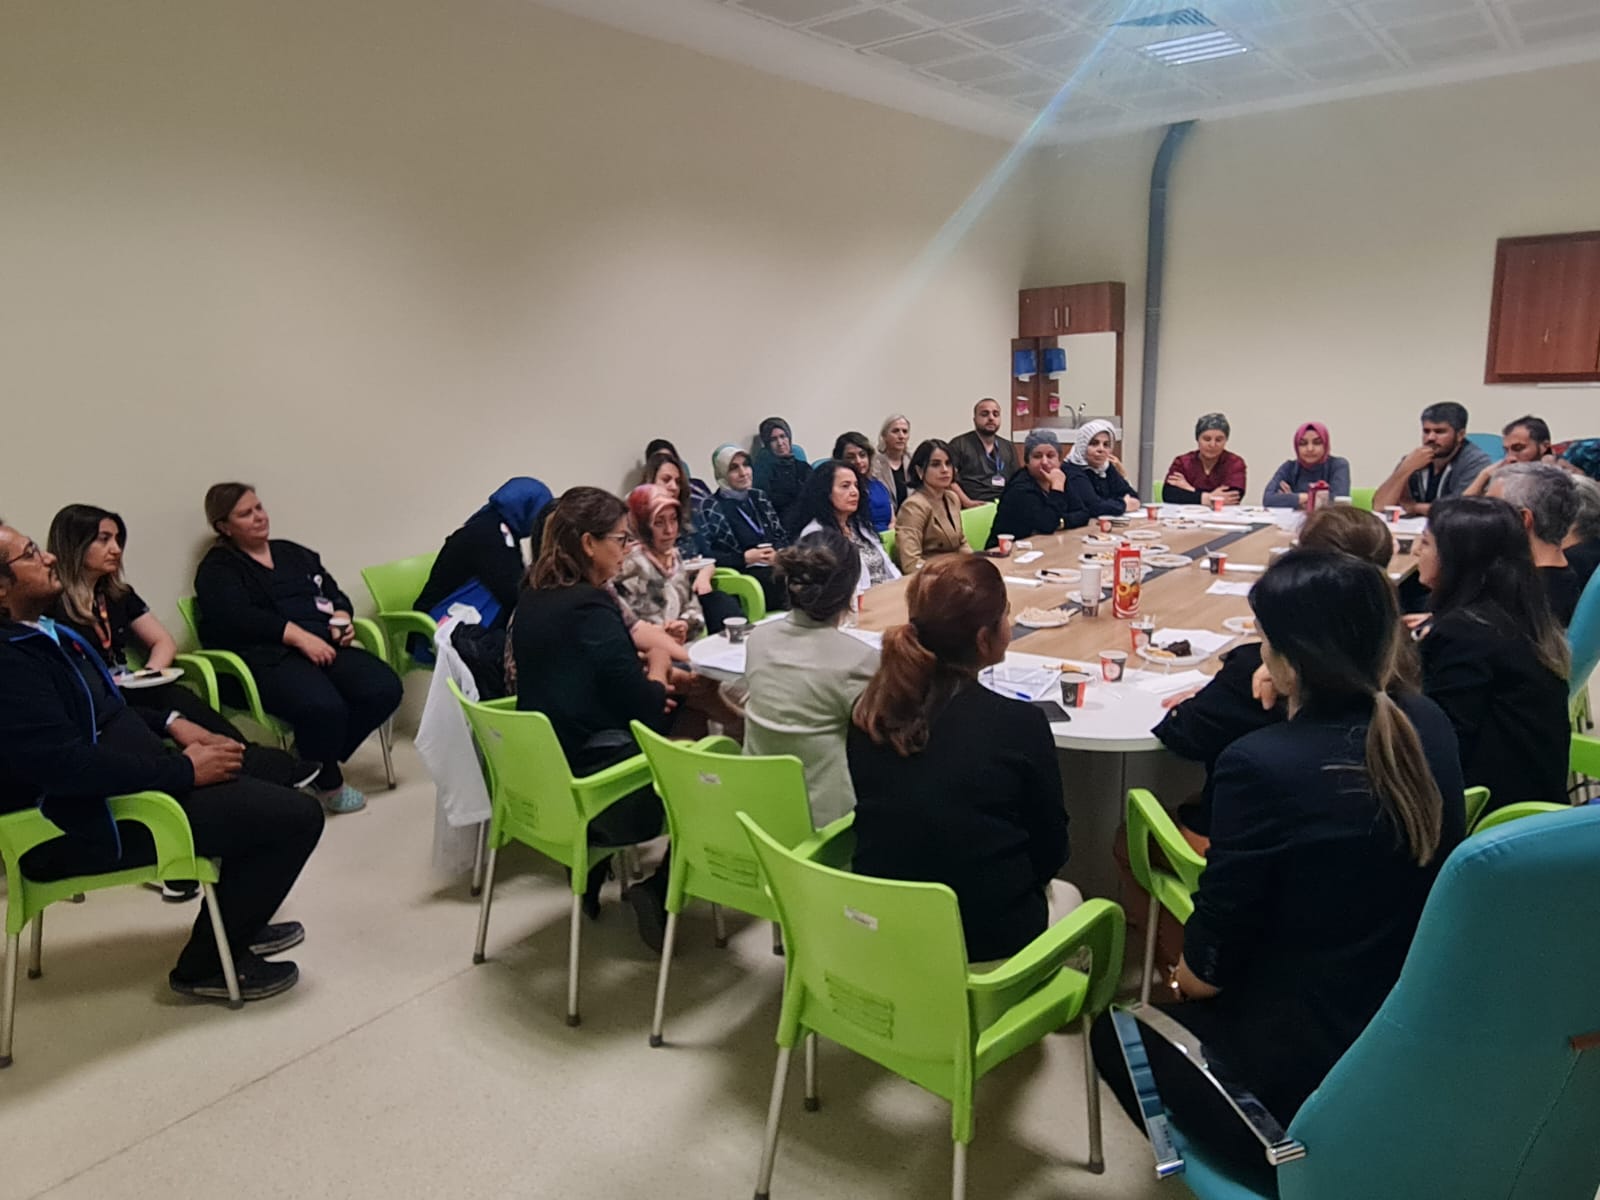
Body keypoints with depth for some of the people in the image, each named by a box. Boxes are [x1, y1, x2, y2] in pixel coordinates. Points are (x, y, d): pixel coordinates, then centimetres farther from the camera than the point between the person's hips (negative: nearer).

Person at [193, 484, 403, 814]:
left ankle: (316, 757, -2)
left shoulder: (293, 552, 28)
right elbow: (238, 617, -9)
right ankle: (328, 783, -5)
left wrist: (341, 618, 0)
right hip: (268, 657, -6)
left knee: (385, 688, -22)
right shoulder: (217, 569, 9)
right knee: (324, 706, -35)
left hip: (323, 646, 6)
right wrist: (299, 636, -19)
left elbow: (334, 592, 24)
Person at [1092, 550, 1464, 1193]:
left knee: (1117, 1032, 16)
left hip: (1311, 1065, -7)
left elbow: (1210, 961, -16)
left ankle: (1278, 1166, 15)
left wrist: (1184, 975, 4)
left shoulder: (1261, 764, -28)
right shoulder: (1428, 725, -7)